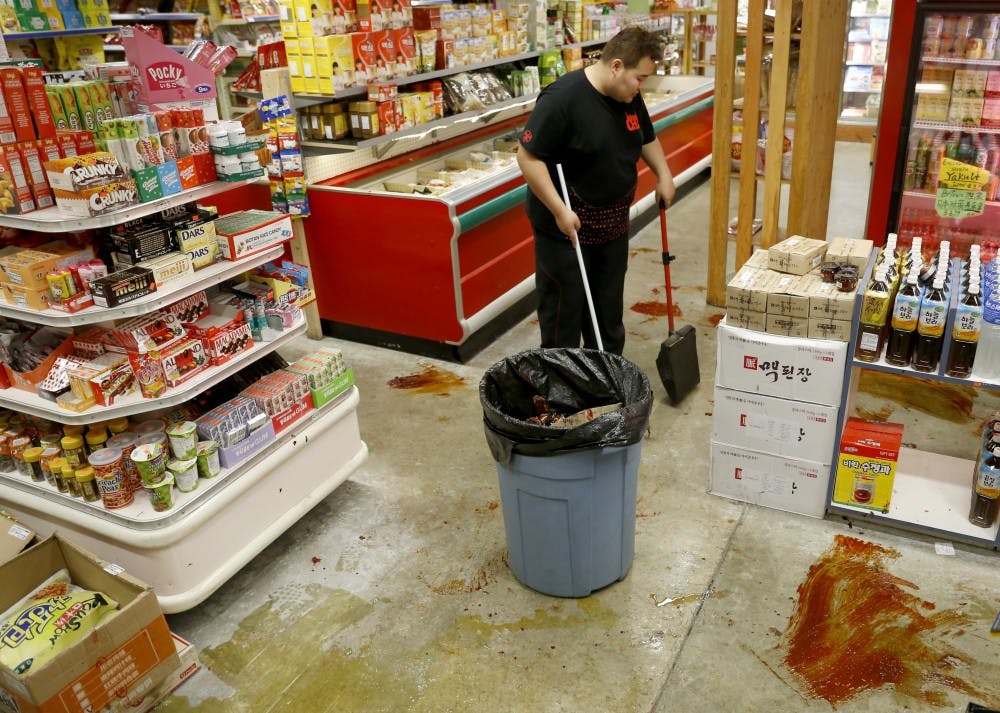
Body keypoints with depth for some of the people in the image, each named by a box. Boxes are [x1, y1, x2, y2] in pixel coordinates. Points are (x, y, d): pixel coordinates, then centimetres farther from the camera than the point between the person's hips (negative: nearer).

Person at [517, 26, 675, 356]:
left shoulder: (629, 97, 2)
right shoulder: (563, 97, -22)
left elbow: (647, 139, 20)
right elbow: (528, 156, -22)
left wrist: (663, 175, 5)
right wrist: (559, 211, -25)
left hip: (612, 221, 8)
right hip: (566, 224, -8)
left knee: (609, 304, 17)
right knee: (565, 305, 1)